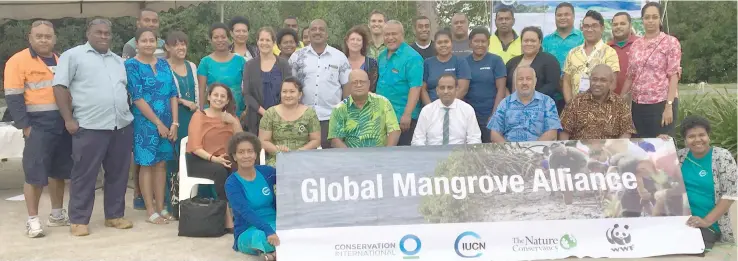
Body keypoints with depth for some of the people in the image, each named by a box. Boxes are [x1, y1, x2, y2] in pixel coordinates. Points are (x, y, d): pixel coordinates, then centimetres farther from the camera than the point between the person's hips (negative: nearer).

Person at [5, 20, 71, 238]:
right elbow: (13, 97, -9)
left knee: (59, 171, 13)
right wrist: (25, 126, -15)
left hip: (63, 125, 6)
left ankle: (57, 215, 24)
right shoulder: (18, 61, -5)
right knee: (35, 174, -4)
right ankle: (32, 220, 5)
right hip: (38, 126, -6)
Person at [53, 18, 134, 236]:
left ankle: (115, 215, 21)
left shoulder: (118, 60, 19)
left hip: (122, 126, 6)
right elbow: (60, 87, -4)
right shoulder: (73, 55, 1)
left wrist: (127, 115, 14)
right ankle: (79, 220, 8)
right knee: (84, 175, 0)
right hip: (90, 127, -6)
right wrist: (68, 119, -10)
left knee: (118, 174, 10)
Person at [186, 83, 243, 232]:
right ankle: (227, 216, -29)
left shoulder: (230, 117, 13)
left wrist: (234, 122, -11)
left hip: (222, 160, 4)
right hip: (199, 161, -4)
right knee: (220, 171, -34)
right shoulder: (199, 116, -1)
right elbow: (195, 147, -13)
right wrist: (213, 158, -28)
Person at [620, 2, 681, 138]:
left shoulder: (670, 42, -1)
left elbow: (674, 76, -7)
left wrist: (669, 105, -15)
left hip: (661, 103, -4)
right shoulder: (636, 44, 12)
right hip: (638, 104, 5)